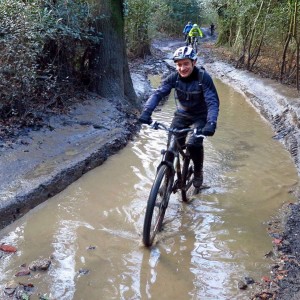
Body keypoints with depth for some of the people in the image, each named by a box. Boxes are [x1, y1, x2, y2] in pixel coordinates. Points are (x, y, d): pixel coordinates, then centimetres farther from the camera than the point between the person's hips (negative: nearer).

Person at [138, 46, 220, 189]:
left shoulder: (204, 78, -25)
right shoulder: (174, 77, -16)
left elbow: (213, 102, -31)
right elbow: (158, 93, -23)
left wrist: (211, 123, -48)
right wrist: (146, 111, -40)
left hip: (199, 117, -3)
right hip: (181, 115, 3)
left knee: (194, 144, -23)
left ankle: (198, 172, 6)